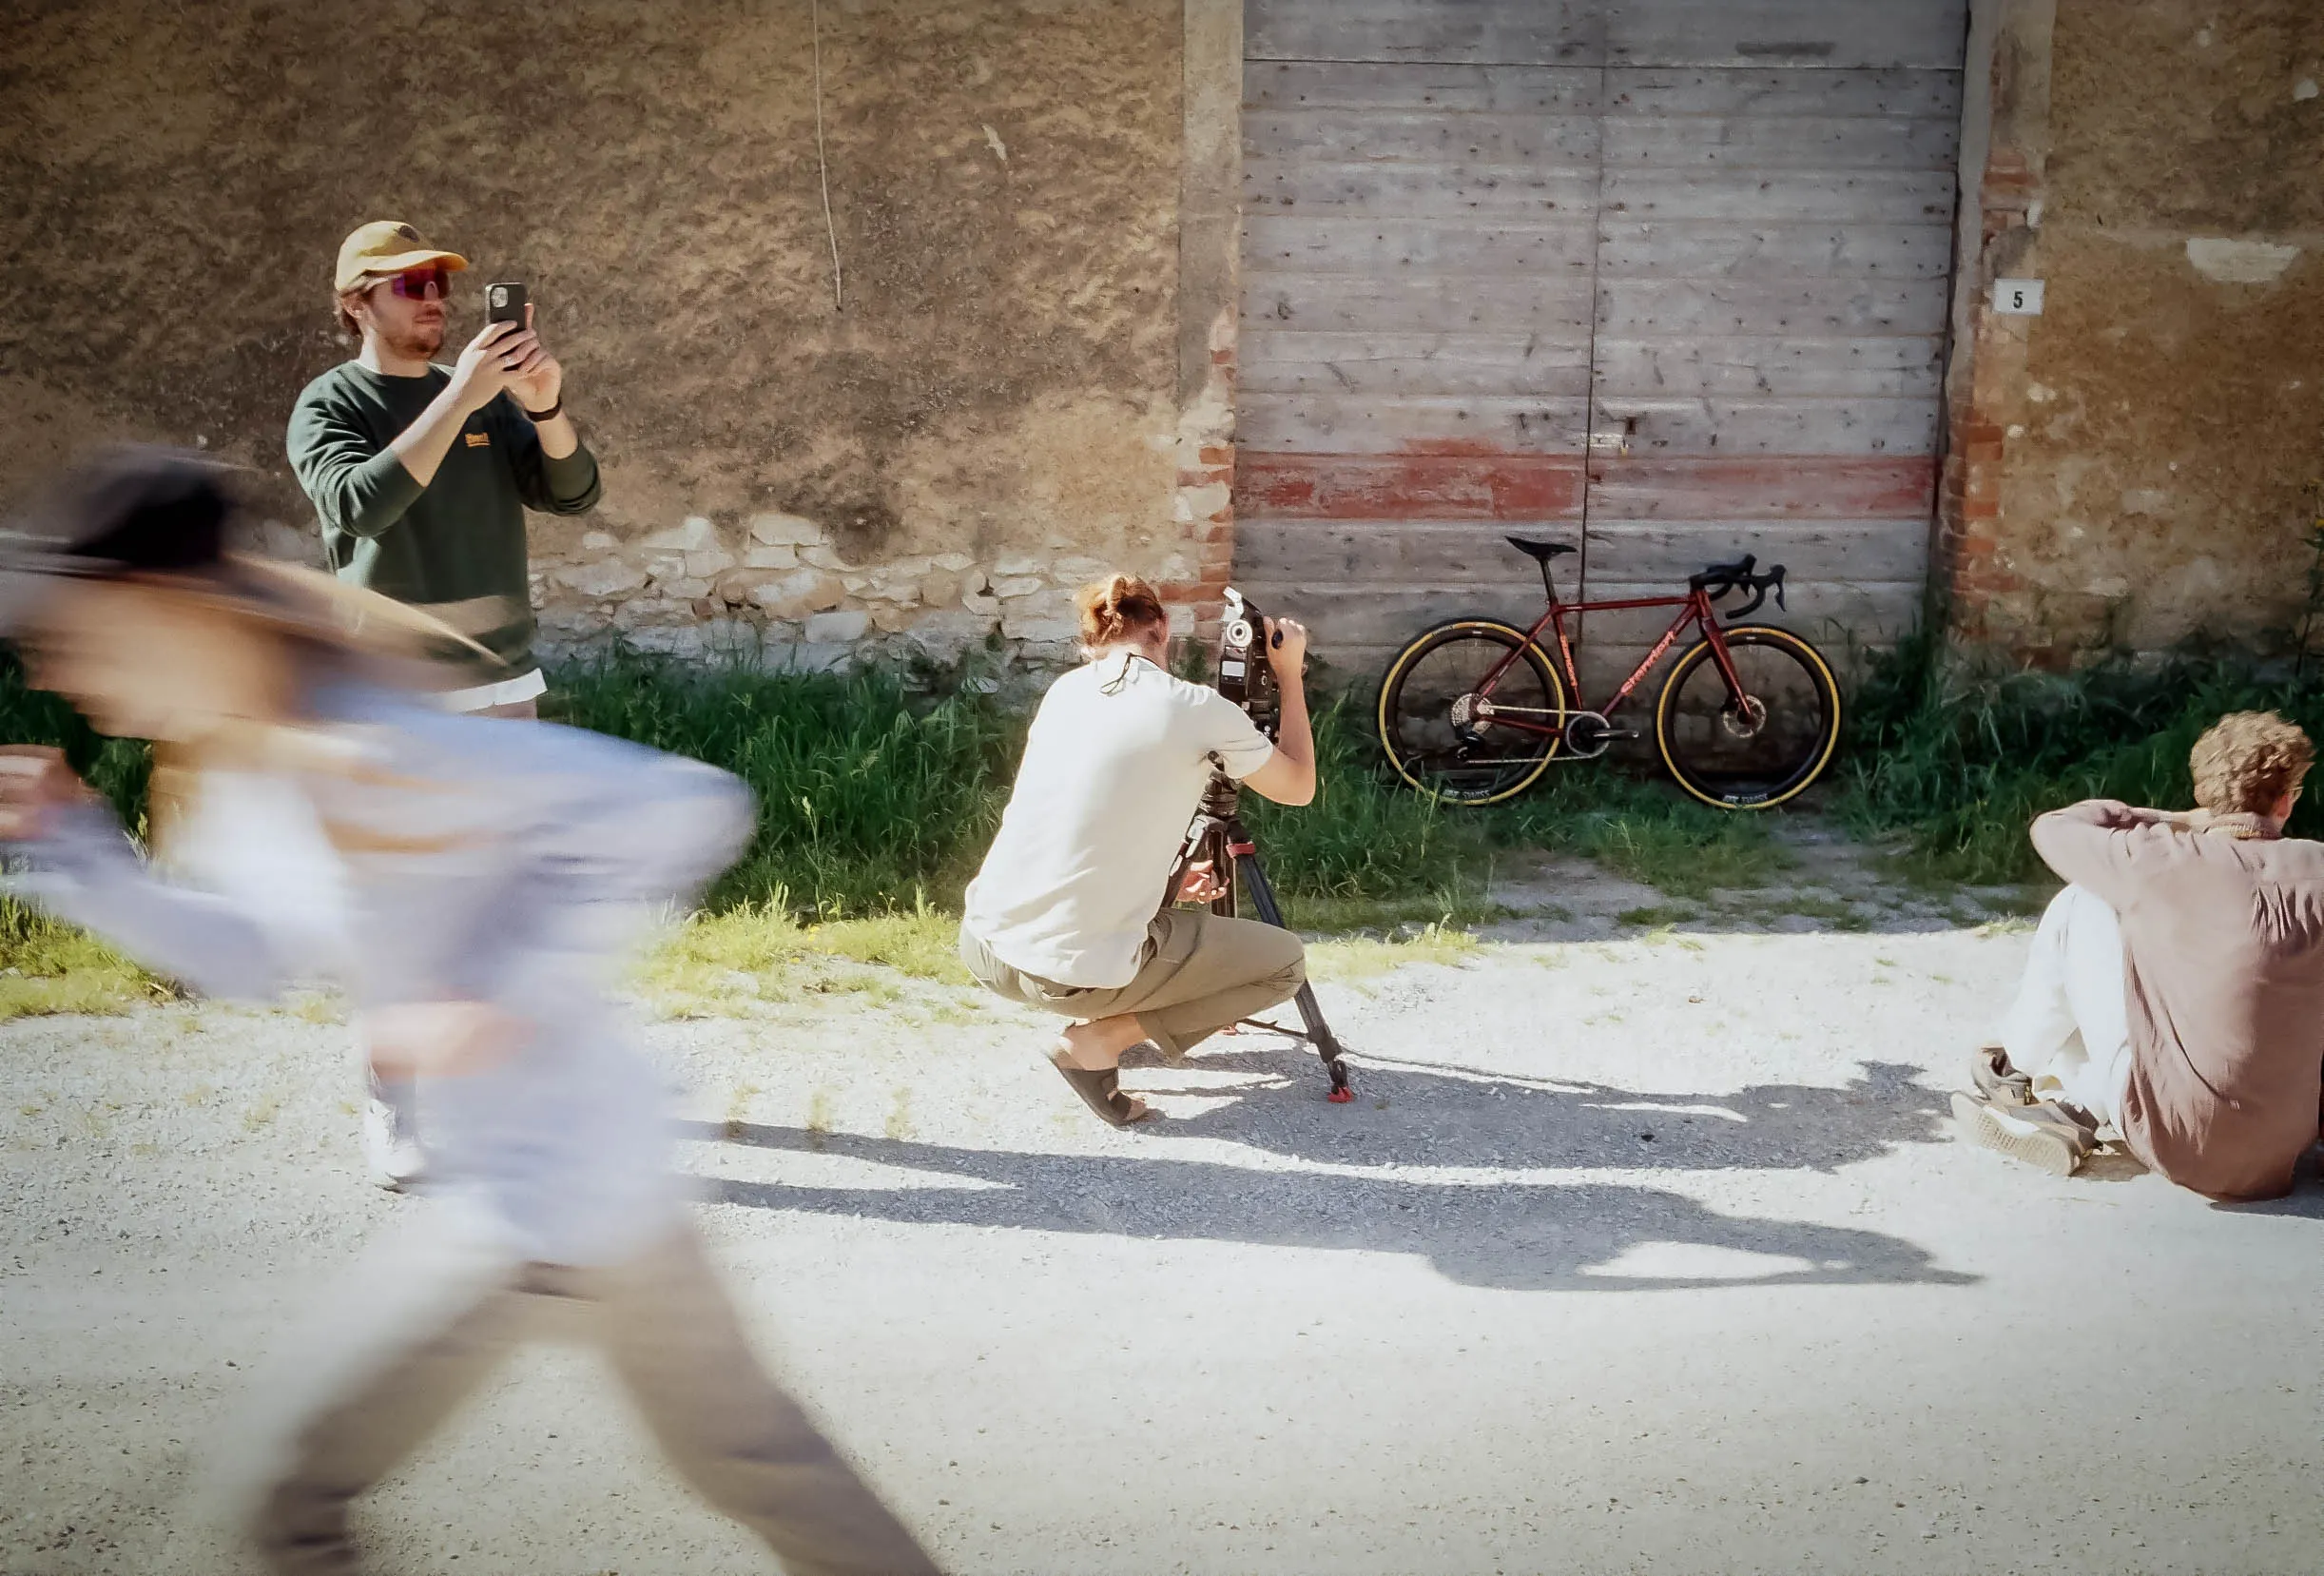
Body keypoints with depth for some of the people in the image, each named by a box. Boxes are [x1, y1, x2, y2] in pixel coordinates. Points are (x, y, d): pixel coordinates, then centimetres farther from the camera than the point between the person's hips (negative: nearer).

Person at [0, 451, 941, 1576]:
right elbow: (251, 954, 15)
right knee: (738, 1441, 24)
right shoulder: (235, 774, 2)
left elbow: (689, 807, -27)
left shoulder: (371, 755, -26)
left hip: (539, 1199, -9)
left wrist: (508, 993, -26)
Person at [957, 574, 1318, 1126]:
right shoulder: (1201, 710, -6)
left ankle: (1096, 1016, 21)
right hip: (1072, 974, -7)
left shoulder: (1065, 688, 10)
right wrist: (1290, 674, 20)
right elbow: (1299, 788, 11)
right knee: (1284, 962, 13)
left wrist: (1166, 881, 26)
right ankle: (1100, 1039, 1)